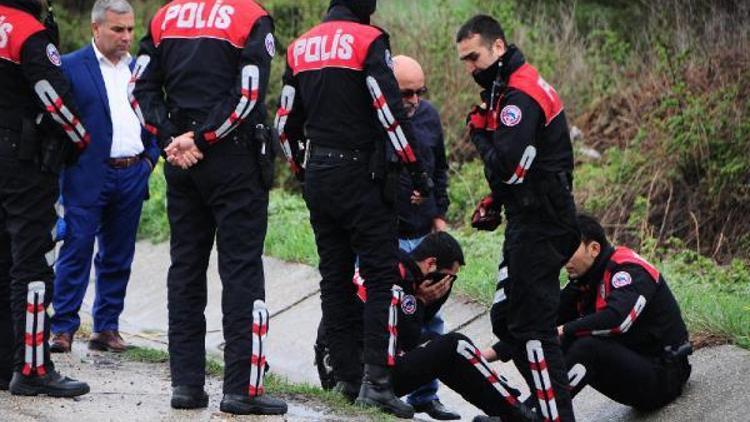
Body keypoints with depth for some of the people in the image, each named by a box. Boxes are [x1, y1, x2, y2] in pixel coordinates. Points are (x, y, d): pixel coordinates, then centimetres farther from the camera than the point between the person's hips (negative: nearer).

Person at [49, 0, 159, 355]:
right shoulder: (70, 67, -3)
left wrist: (151, 157, 7)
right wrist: (68, 160, -11)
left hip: (132, 176, 5)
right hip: (88, 176, -5)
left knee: (118, 256, 8)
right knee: (76, 251, -5)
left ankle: (107, 326, 14)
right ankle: (63, 327, -2)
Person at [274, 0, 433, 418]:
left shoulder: (301, 47, 11)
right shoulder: (368, 40, -10)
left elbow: (286, 121, 16)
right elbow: (391, 112, -15)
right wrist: (418, 172, -8)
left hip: (318, 176, 7)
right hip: (361, 175, -7)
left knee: (335, 276, 12)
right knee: (382, 274, -5)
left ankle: (346, 375, 13)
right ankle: (377, 379, -15)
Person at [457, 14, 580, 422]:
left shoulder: (520, 96, -18)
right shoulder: (513, 87, 15)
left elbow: (507, 166, -25)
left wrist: (479, 131, -10)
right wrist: (494, 200, 12)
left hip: (537, 227, -11)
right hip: (529, 221, 11)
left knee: (532, 327, -9)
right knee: (505, 319, 16)